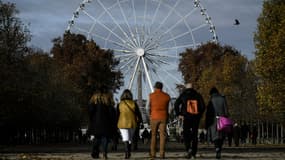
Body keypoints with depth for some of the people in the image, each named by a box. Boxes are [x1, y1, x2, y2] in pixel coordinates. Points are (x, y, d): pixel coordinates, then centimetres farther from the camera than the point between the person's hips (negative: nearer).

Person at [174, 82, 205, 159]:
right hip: (196, 118, 2)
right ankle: (194, 153, 10)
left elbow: (176, 104, -6)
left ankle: (188, 149, -19)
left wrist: (178, 114, -1)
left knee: (186, 134, 5)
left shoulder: (183, 95, 4)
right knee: (194, 135, 10)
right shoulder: (198, 95, 7)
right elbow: (203, 106, 1)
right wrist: (199, 115, 10)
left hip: (186, 117, -2)